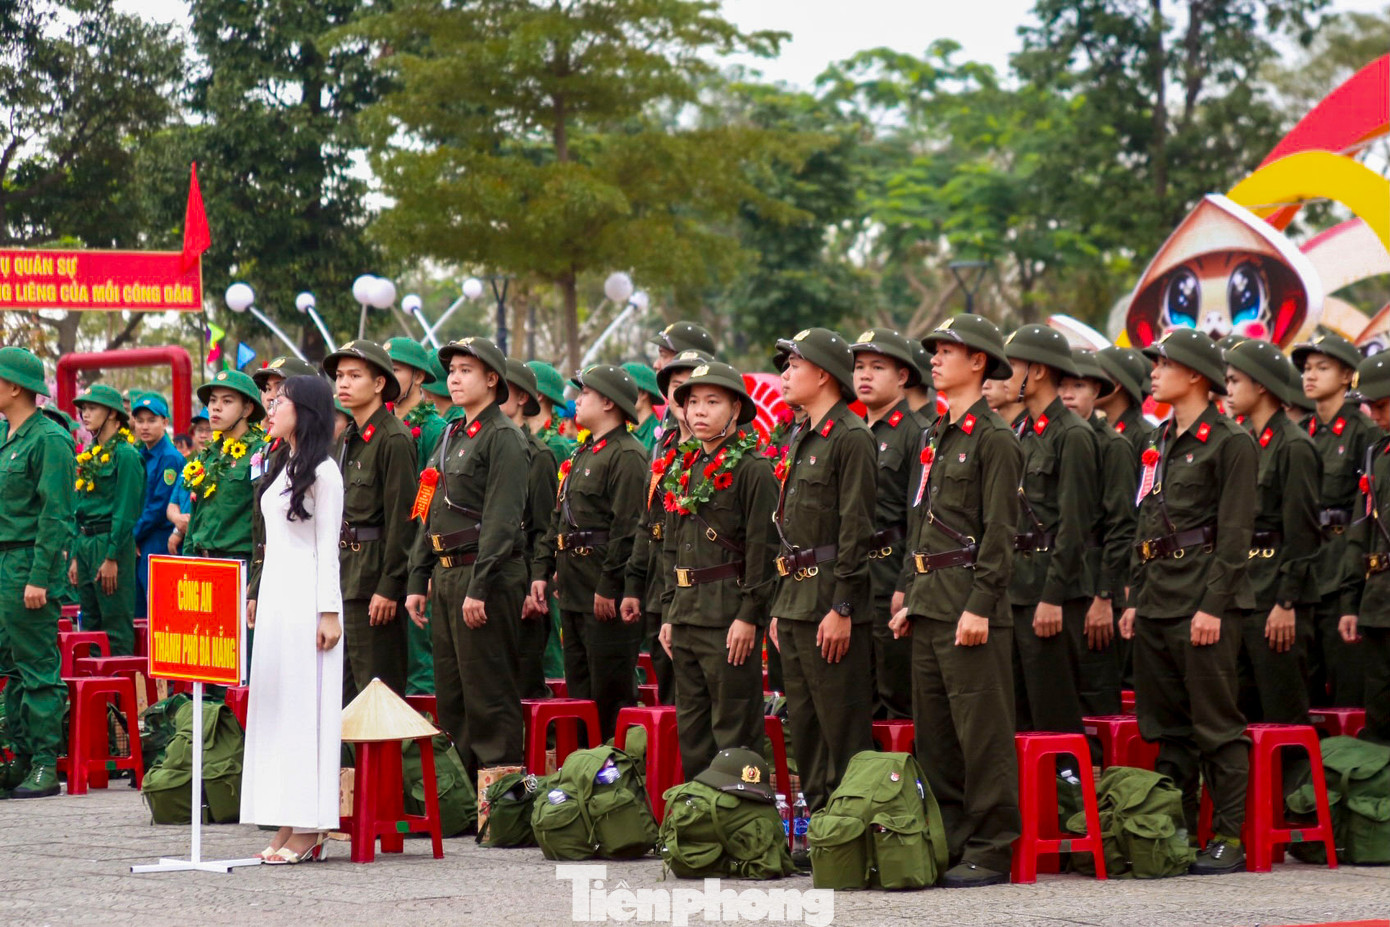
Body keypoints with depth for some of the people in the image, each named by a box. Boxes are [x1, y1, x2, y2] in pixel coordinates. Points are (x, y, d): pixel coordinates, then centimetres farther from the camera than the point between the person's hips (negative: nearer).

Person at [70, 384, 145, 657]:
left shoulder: (126, 455, -10)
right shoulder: (89, 456, 16)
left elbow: (126, 511, -14)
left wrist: (112, 558, -17)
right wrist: (75, 556, 14)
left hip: (112, 541, -9)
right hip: (85, 542, 9)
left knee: (116, 624, -6)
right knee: (90, 622, 12)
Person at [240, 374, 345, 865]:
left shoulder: (322, 471, -8)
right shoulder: (281, 467, 17)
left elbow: (327, 546, -11)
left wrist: (329, 613, -15)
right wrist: (257, 596, 18)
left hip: (307, 598, -9)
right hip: (275, 594, 9)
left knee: (306, 704, -7)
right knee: (275, 705, 6)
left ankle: (308, 830, -6)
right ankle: (288, 824, 9)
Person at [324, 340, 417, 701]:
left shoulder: (395, 440, -11)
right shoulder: (346, 441, 16)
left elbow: (402, 518, -15)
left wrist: (388, 588, -19)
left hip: (374, 577, -9)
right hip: (344, 577, 9)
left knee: (377, 685, -6)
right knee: (345, 687, 11)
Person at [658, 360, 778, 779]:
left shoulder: (753, 470, -8)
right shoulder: (682, 469, 15)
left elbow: (763, 549, -12)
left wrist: (749, 617, -17)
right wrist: (668, 613, 14)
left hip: (730, 618, -8)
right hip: (687, 615, 8)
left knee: (733, 728, -4)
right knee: (691, 728, 12)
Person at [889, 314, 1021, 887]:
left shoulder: (993, 439, -8)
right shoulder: (932, 438, 18)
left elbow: (1000, 531, -14)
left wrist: (980, 607, -19)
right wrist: (907, 595, 17)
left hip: (970, 607, -9)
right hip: (929, 603, 9)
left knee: (981, 731, -6)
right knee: (932, 729, 11)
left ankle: (990, 850, -3)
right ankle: (949, 842, 17)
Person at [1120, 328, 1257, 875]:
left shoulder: (1230, 443, -7)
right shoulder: (1162, 443, 16)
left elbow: (1235, 532, -12)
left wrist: (1214, 605, -17)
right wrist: (1137, 599, 15)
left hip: (1203, 601, -8)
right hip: (1158, 599, 8)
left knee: (1216, 726, -5)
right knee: (1166, 727, 10)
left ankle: (1229, 837, -1)